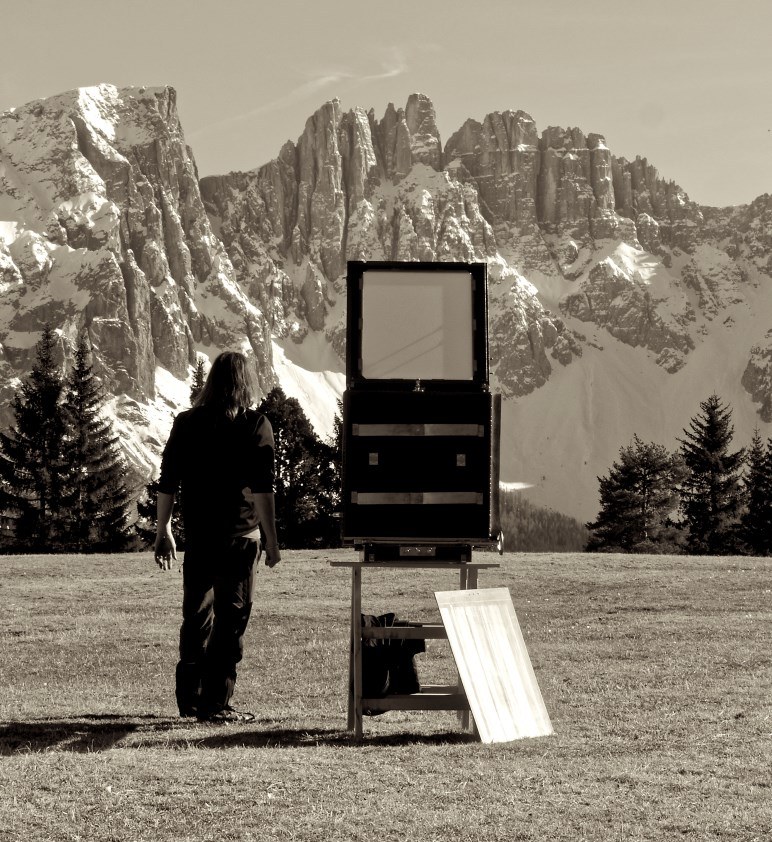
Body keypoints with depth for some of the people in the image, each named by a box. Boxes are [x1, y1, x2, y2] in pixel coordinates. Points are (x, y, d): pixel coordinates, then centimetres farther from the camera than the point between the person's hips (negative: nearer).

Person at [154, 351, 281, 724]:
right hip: (238, 538, -4)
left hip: (197, 537, 4)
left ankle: (188, 698, 22)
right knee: (230, 619, 0)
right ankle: (215, 703, -3)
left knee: (196, 618, 16)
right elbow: (262, 487, -12)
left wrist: (163, 531, 15)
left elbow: (167, 482, 7)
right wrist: (271, 539, -9)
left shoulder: (186, 423, 6)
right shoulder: (255, 425, -5)